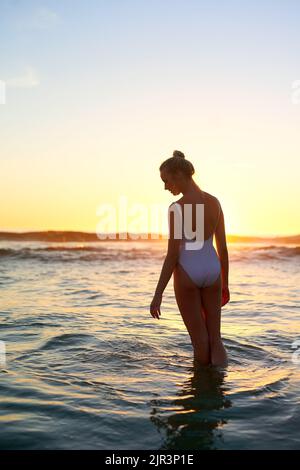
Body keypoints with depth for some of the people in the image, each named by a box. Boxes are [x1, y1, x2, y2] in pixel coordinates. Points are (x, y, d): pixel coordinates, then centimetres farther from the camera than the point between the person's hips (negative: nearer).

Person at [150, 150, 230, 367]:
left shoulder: (177, 207, -15)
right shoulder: (214, 202, 3)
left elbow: (173, 254, -16)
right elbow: (223, 247, 6)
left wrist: (158, 295, -10)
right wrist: (225, 284, 16)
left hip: (187, 272, -5)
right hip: (212, 270, 5)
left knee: (200, 340, 9)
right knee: (215, 339, 11)